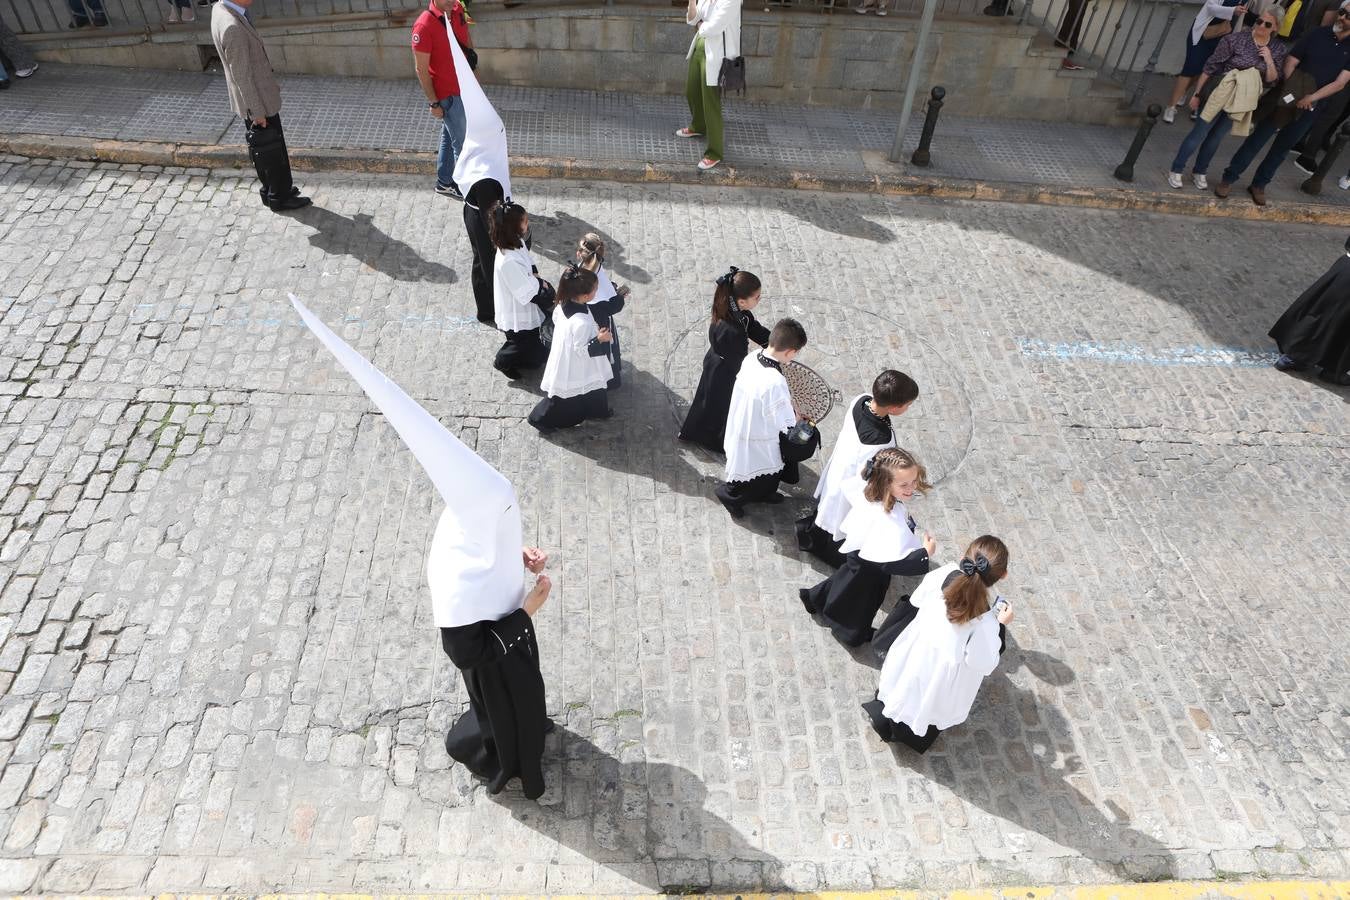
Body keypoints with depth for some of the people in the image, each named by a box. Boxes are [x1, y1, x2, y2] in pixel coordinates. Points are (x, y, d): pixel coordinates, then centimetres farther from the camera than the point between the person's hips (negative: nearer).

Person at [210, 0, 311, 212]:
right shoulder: (233, 28, -30)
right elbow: (241, 76, -24)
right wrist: (256, 111, -16)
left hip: (257, 96, 9)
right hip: (258, 100, -9)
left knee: (261, 149, 22)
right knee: (272, 151, 7)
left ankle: (270, 191, 37)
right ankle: (280, 198, 22)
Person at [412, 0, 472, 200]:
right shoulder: (424, 25, -23)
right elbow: (421, 69, -18)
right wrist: (433, 103, -16)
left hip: (464, 89, 7)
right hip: (447, 95, -7)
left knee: (449, 137, 20)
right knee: (462, 143, 2)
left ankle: (444, 183, 35)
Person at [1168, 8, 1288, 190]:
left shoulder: (1278, 49, 0)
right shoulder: (1236, 39, -13)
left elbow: (1272, 81, 1)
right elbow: (1210, 67, -9)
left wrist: (1269, 61, -16)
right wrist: (1197, 93, -8)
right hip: (1220, 94, -4)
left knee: (1216, 138, 14)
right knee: (1198, 134, -1)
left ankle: (1199, 172, 28)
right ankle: (1176, 170, 11)